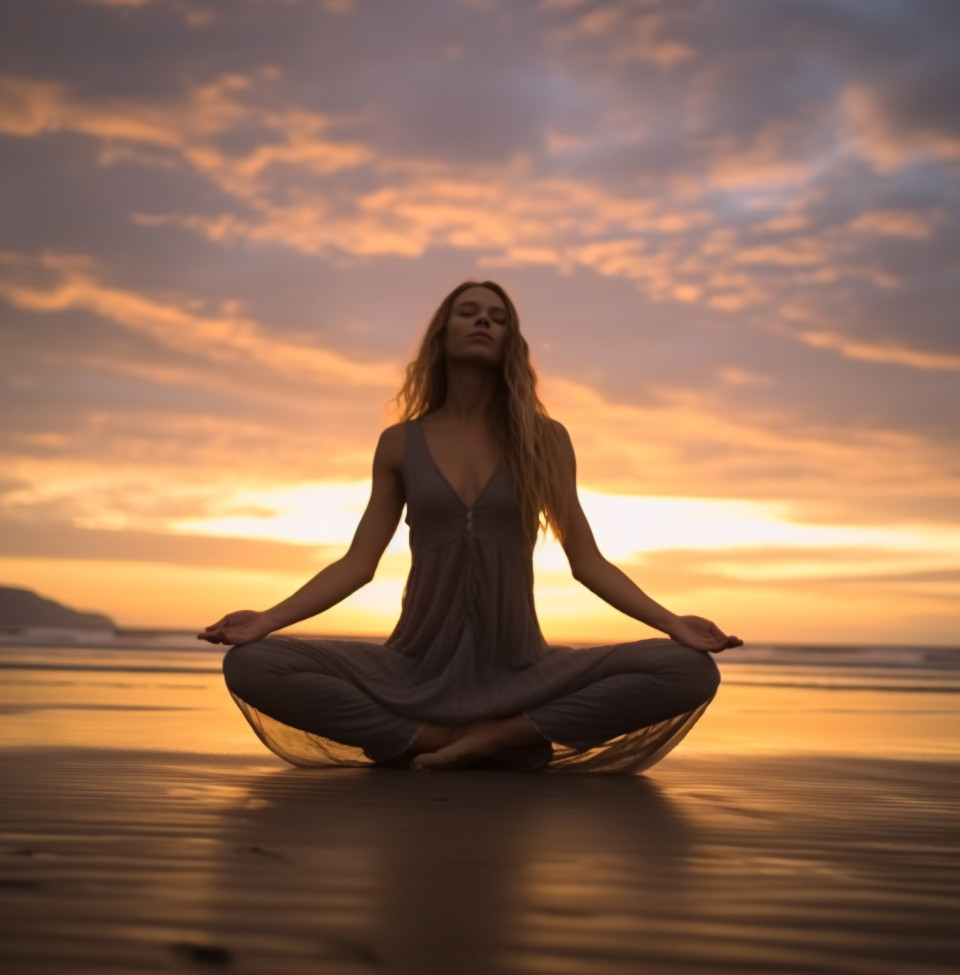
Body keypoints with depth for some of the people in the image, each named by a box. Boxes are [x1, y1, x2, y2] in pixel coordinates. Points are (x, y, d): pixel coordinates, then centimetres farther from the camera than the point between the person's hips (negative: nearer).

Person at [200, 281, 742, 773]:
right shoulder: (400, 444, 6)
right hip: (419, 670, 0)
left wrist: (672, 623, -10)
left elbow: (587, 562, 4)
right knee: (251, 665, -24)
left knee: (691, 672, -24)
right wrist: (268, 619, -9)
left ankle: (488, 737, -18)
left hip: (519, 670, 0)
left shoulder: (544, 439, 4)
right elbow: (358, 563, 5)